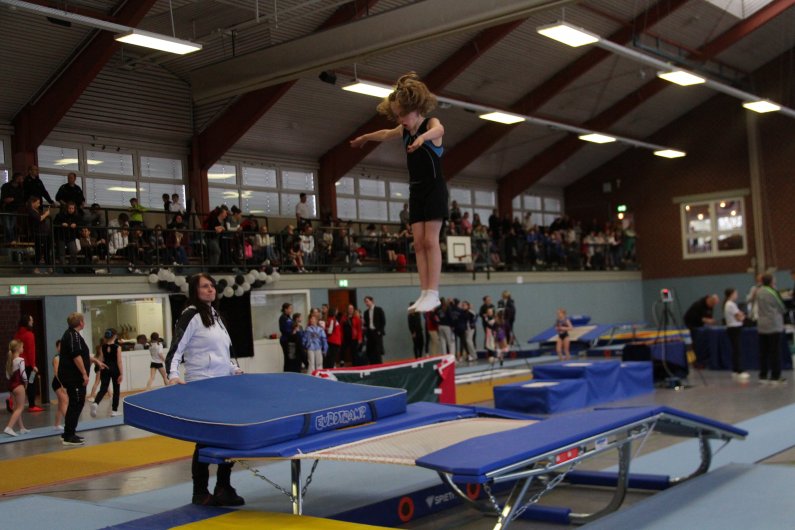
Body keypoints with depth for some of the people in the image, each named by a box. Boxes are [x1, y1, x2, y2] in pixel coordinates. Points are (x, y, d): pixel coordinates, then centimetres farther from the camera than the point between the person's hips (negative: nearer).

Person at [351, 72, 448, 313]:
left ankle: (433, 293, -13)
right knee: (418, 243, -1)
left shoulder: (430, 123, -12)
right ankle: (425, 293, -3)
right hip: (415, 191, 7)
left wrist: (423, 137, -61)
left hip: (434, 189, -7)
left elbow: (438, 129, -38)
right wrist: (365, 137, 51)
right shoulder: (404, 131, 10)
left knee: (431, 240, -12)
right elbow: (386, 134, 32)